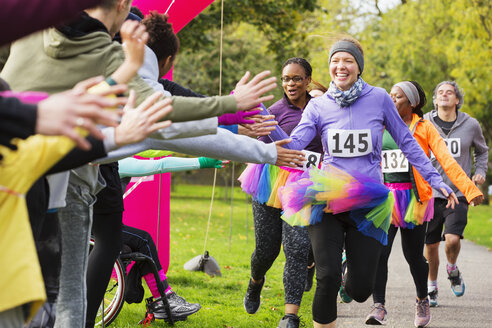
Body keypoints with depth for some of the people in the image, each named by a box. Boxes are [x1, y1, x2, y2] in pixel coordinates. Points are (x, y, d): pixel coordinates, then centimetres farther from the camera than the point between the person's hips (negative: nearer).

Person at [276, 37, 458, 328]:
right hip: (327, 200, 0)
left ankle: (351, 265, 39)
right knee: (327, 278, -17)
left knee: (360, 290, 2)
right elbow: (294, 144, -7)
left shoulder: (379, 99, 2)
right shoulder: (319, 106, 4)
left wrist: (435, 179, 6)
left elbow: (406, 142, 9)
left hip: (368, 204, 0)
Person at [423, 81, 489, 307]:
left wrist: (480, 172, 6)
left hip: (458, 193, 0)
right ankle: (431, 286, 27)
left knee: (452, 239, -18)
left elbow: (482, 151, 21)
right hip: (430, 192, 1)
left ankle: (452, 269, 15)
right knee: (431, 244, 5)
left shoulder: (470, 125, 2)